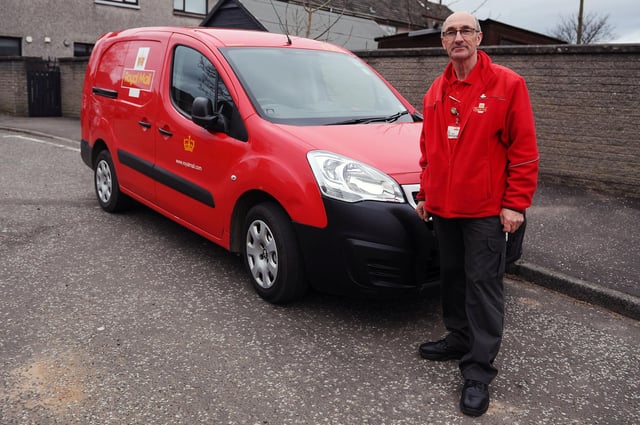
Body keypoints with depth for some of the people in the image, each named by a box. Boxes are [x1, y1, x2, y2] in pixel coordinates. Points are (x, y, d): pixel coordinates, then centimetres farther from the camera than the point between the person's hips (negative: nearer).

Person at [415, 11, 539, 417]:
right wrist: (426, 194, 16)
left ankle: (478, 372, 6)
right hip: (444, 208, 6)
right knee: (452, 277, 17)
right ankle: (459, 339, 35)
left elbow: (524, 150, -9)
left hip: (486, 210, -6)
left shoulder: (507, 85, -7)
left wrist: (516, 203, -13)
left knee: (483, 285, -2)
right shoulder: (436, 92, 10)